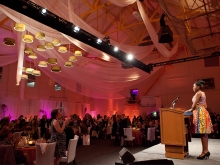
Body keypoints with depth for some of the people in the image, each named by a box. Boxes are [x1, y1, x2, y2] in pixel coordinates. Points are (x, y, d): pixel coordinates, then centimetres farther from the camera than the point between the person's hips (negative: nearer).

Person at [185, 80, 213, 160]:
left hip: (200, 113, -10)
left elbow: (194, 105, -13)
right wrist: (194, 109, 24)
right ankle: (206, 150, 12)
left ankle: (205, 151, -4)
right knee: (204, 132, 8)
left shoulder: (198, 93, -9)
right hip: (203, 112, 10)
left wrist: (191, 110, 5)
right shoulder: (203, 93, 19)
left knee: (202, 132, -7)